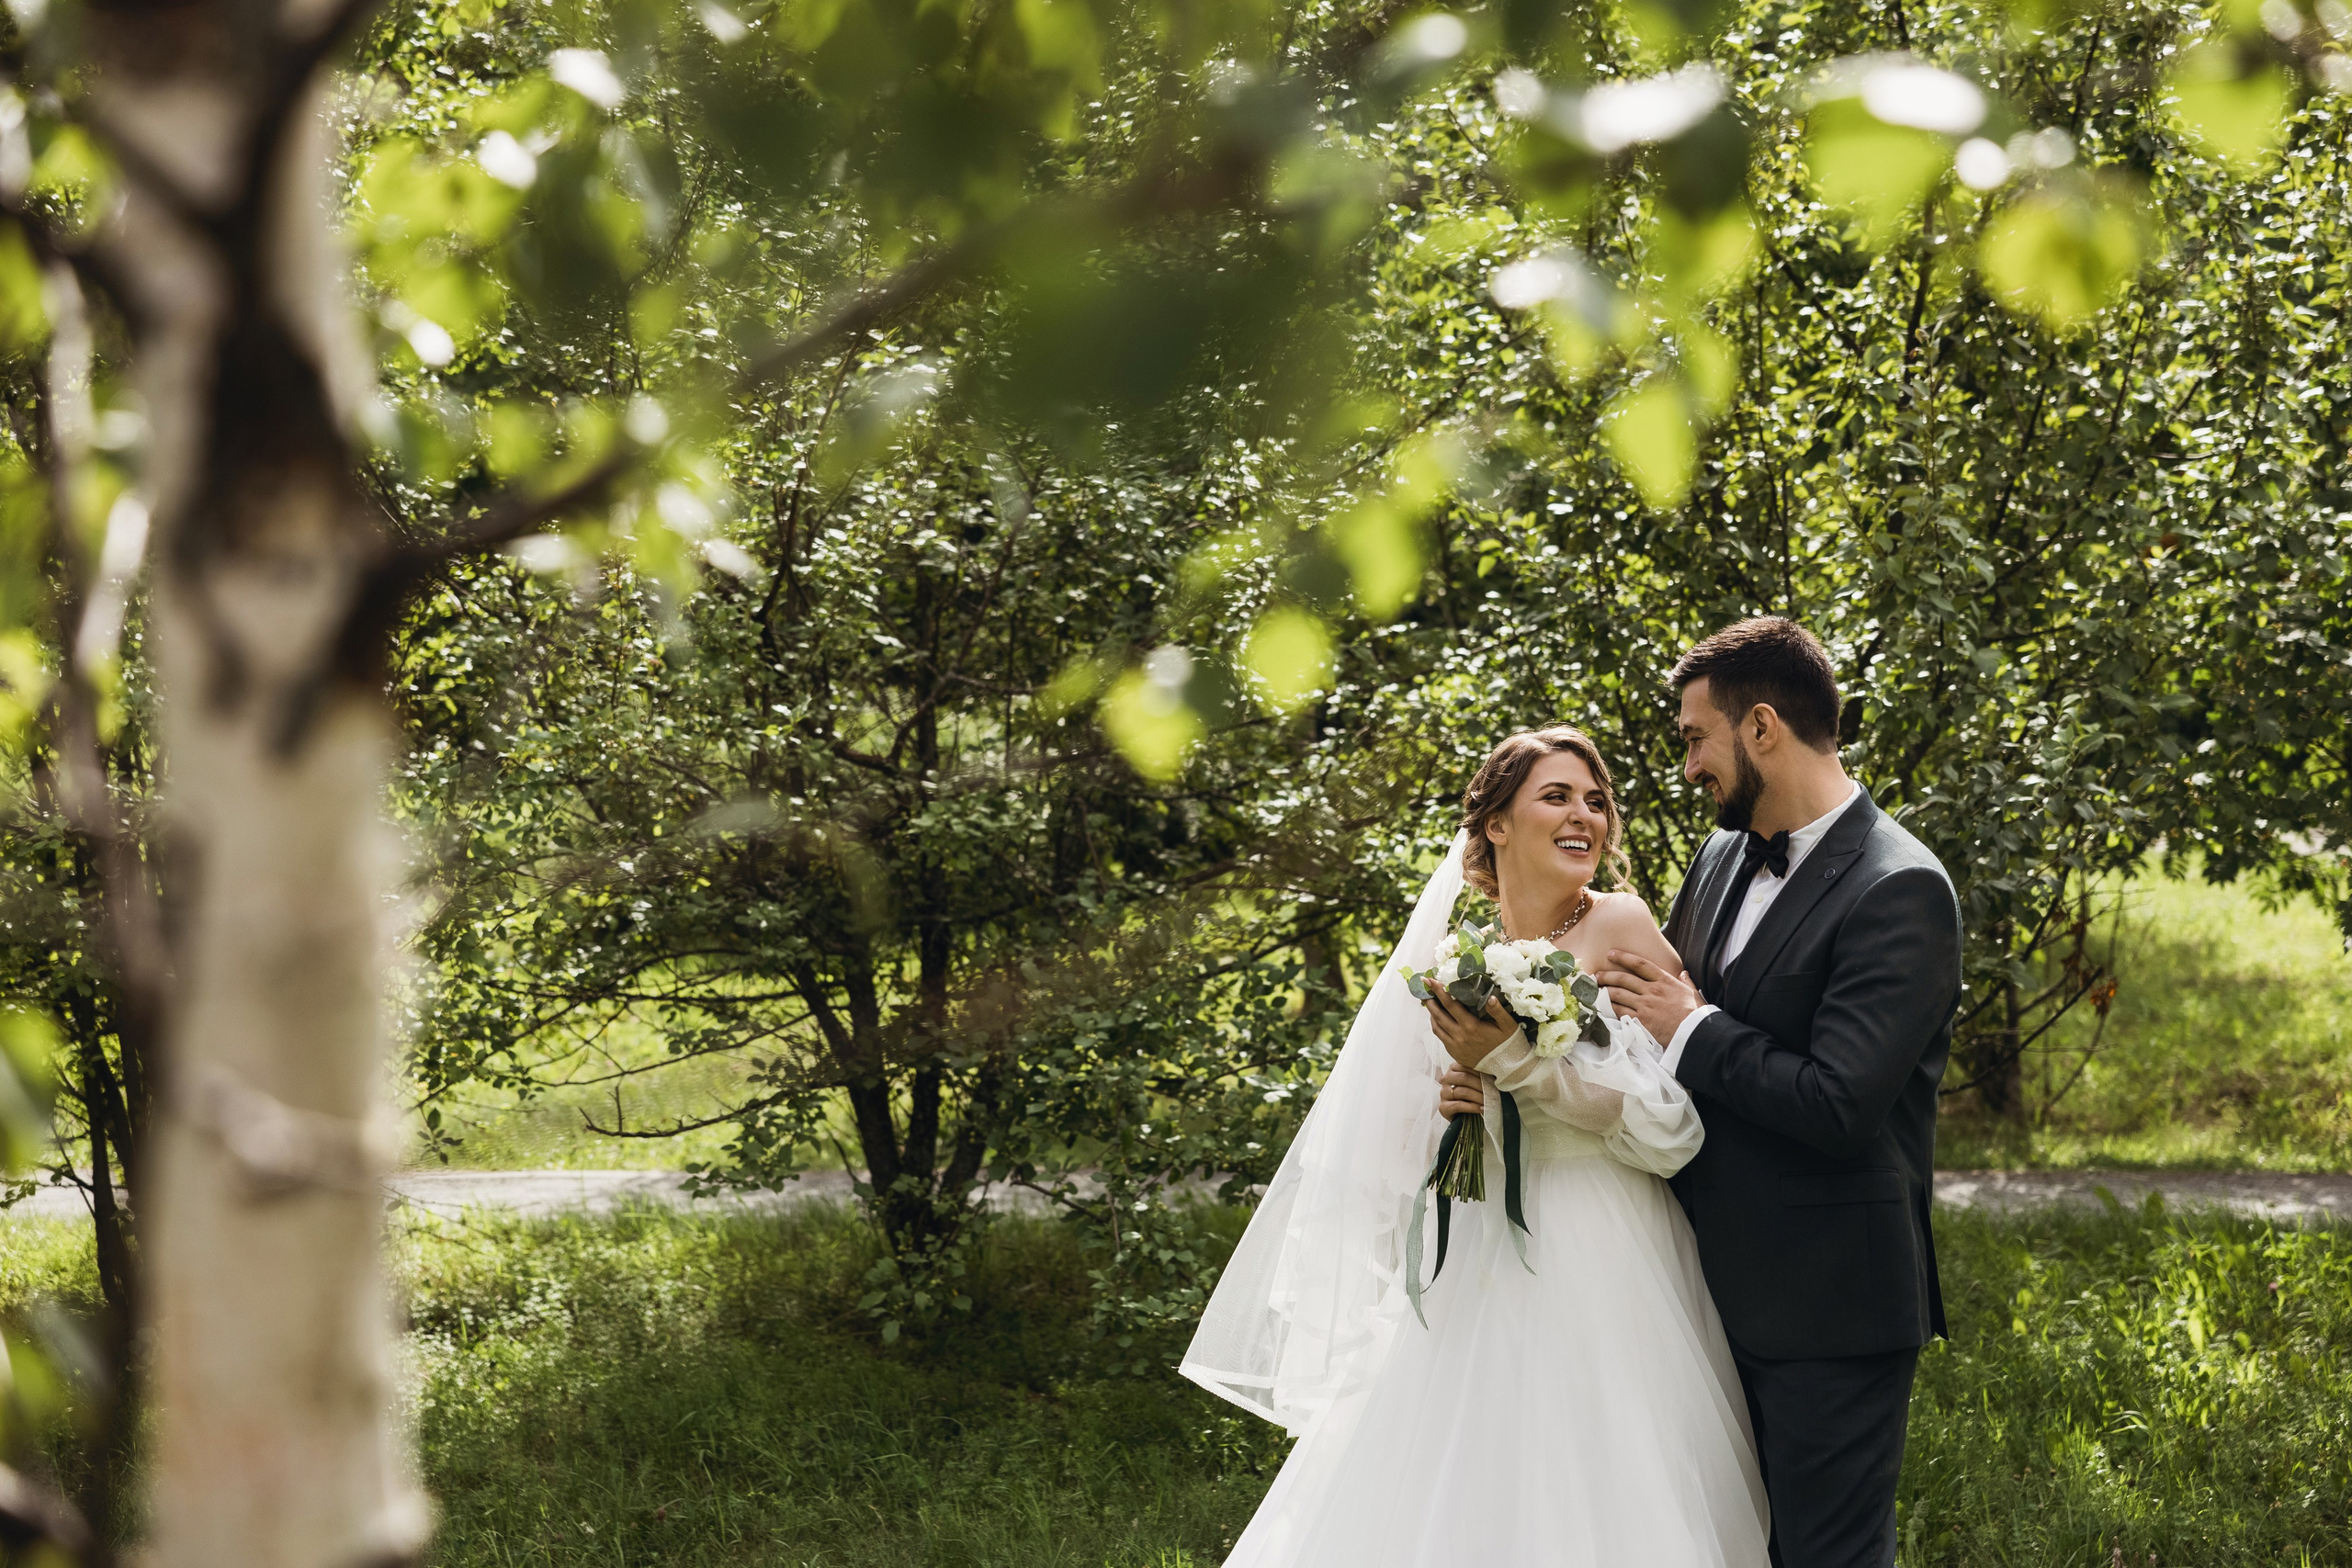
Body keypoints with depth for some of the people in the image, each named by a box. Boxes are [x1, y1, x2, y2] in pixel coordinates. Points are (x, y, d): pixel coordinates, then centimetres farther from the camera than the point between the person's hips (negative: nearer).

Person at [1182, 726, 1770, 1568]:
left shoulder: (1621, 929, -7)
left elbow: (1672, 1130, -16)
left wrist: (1517, 1058, -20)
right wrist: (1449, 1105, -3)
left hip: (1598, 1284, -5)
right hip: (1479, 1280, 5)